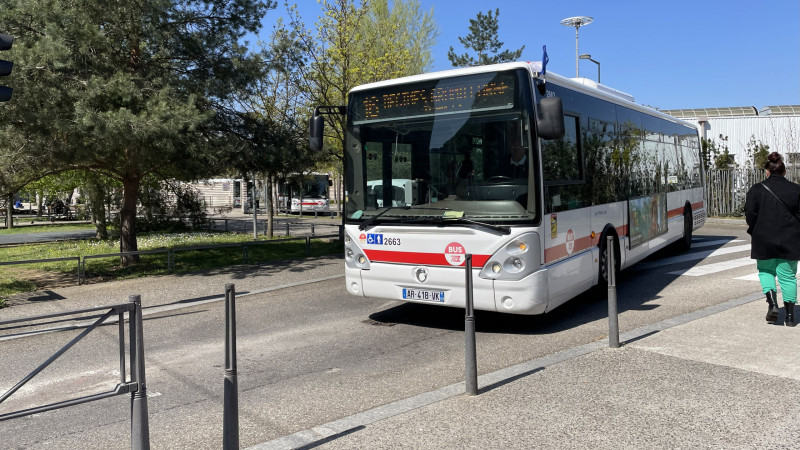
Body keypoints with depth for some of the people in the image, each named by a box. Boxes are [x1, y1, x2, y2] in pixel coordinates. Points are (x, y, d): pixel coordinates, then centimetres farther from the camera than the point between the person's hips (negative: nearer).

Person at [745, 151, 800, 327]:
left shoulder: (756, 190, -5)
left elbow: (750, 215, -9)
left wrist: (755, 231, 8)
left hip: (764, 241, -1)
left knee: (766, 271, 17)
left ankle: (773, 304, -3)